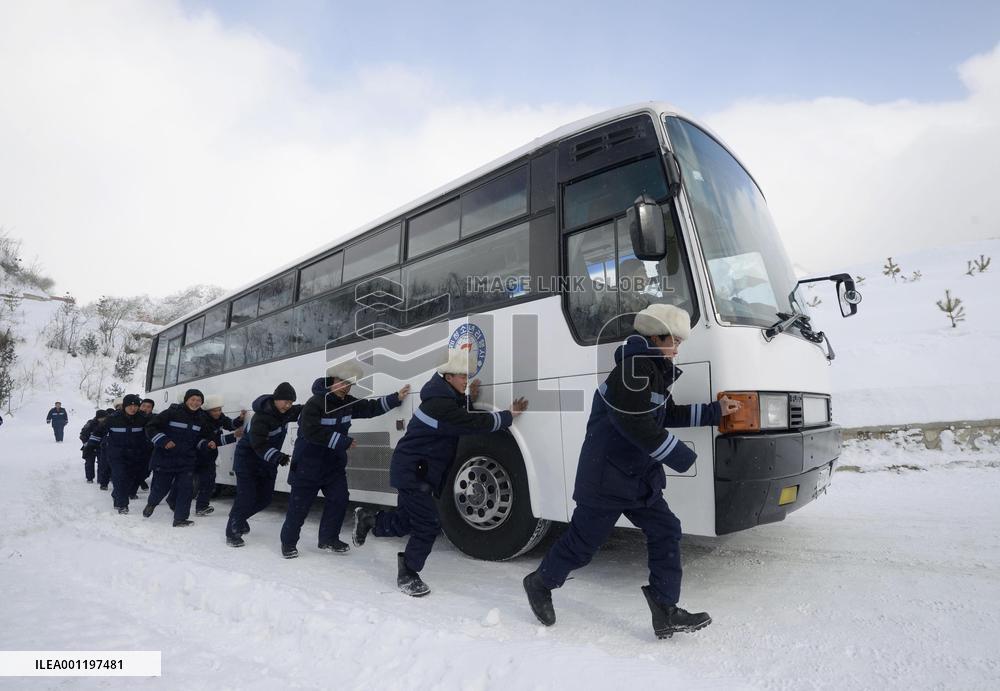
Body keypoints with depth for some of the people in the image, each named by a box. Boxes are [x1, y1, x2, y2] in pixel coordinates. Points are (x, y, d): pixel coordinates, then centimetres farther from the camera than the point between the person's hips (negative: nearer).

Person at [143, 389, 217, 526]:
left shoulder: (201, 418, 5)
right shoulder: (172, 413, -13)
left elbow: (204, 435, 22)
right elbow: (150, 427, -10)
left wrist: (207, 443, 1)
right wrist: (163, 441, -20)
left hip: (187, 461, 4)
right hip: (165, 459, -4)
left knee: (185, 488, -3)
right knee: (161, 487, 9)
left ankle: (180, 518, 7)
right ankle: (151, 503, 43)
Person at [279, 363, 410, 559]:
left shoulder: (348, 403, 2)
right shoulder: (315, 403, -20)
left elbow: (371, 407, 2)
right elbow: (311, 432, -29)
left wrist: (396, 398, -12)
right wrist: (342, 441, -27)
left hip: (334, 462, 7)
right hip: (308, 463, -7)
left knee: (339, 499, 4)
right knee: (300, 504, 3)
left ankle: (328, 539, 20)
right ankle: (288, 542, 22)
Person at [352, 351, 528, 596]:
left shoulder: (447, 398, 7)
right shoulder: (441, 404, -25)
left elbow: (462, 420, 15)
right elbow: (475, 424, -27)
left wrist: (469, 400, 0)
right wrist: (509, 416, -17)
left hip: (413, 472, 10)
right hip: (412, 472, -10)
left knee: (405, 521, 19)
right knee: (428, 524, -7)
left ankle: (368, 518, 38)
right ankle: (407, 574, 8)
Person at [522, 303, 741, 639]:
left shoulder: (652, 372, 13)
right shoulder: (633, 369, -20)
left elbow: (669, 415, 21)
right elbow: (637, 426, -27)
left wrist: (715, 411, 18)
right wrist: (683, 457, -19)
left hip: (638, 477, 10)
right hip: (605, 478, -10)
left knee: (666, 532, 5)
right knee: (583, 541, 4)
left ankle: (666, 611, 13)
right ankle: (540, 583, 28)